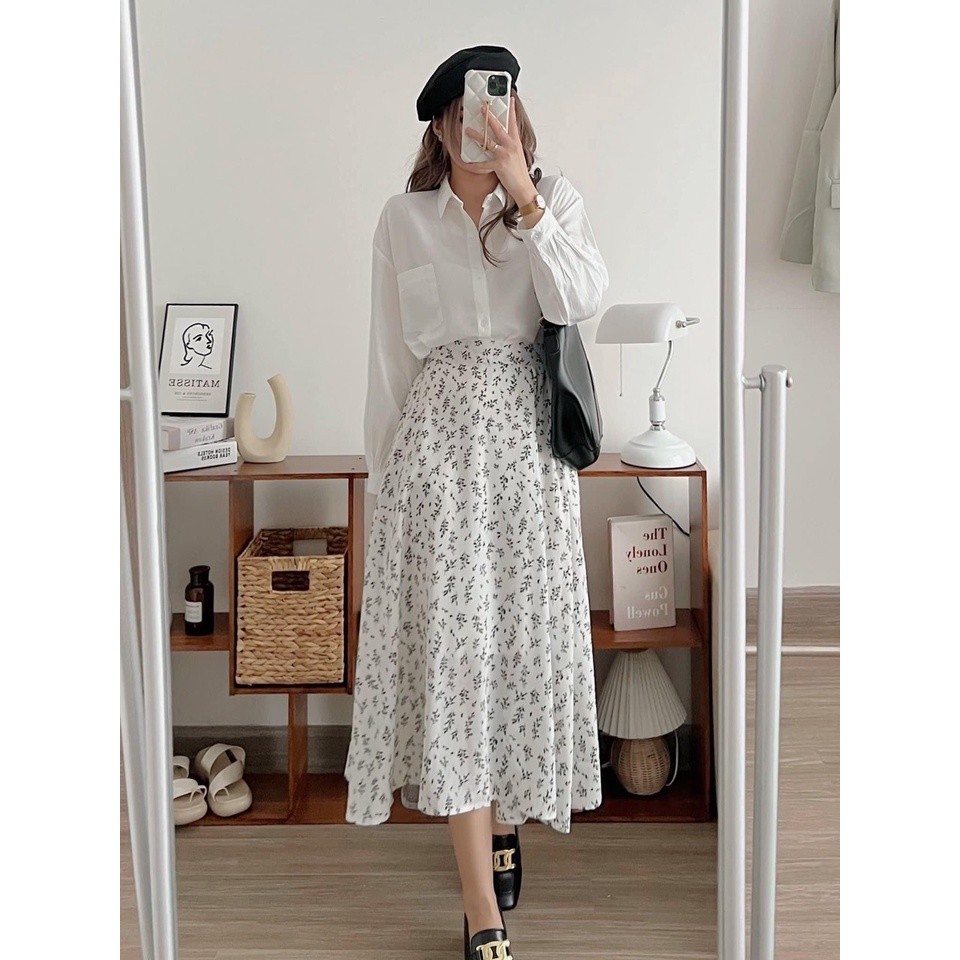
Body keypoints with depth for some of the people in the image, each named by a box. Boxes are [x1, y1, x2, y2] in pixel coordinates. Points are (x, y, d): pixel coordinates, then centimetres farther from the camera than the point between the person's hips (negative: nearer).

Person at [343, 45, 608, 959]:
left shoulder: (557, 199, 9)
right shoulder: (403, 218, 8)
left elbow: (579, 299, -10)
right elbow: (388, 357, 9)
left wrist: (522, 196, -14)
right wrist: (383, 470, 8)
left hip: (528, 438, 1)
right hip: (438, 437, -1)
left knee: (524, 634, 5)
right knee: (451, 644, -7)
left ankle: (505, 818, 32)